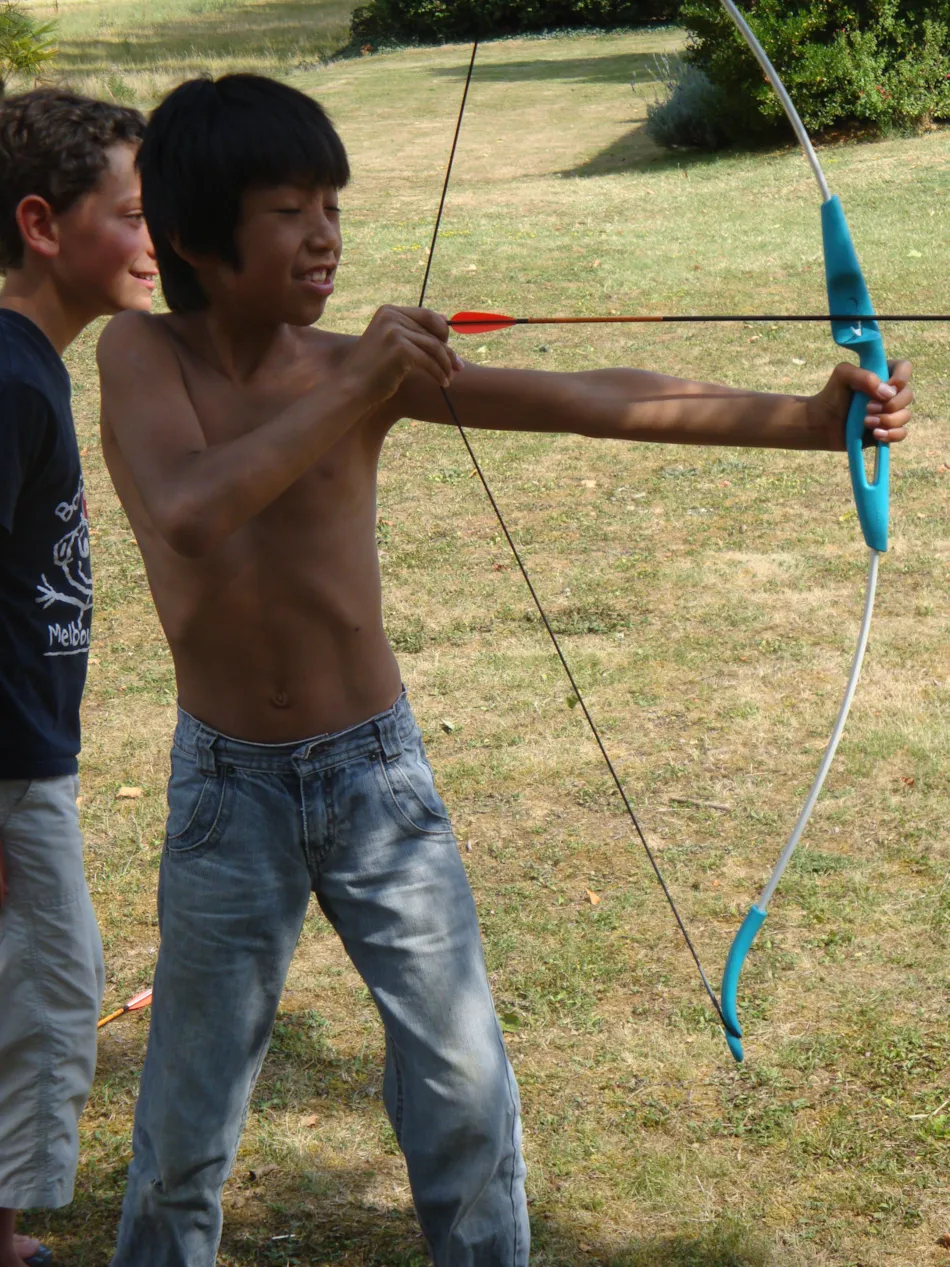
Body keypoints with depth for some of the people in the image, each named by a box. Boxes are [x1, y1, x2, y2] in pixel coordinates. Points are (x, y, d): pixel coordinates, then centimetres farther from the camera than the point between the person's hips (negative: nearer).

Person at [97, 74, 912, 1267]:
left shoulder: (372, 367, -7)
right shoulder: (140, 354, -12)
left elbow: (588, 400, -16)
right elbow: (188, 513, -32)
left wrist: (807, 416, -24)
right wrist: (353, 389, -31)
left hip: (377, 768, 2)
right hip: (228, 785, -1)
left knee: (464, 1086, 7)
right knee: (193, 1098, 13)